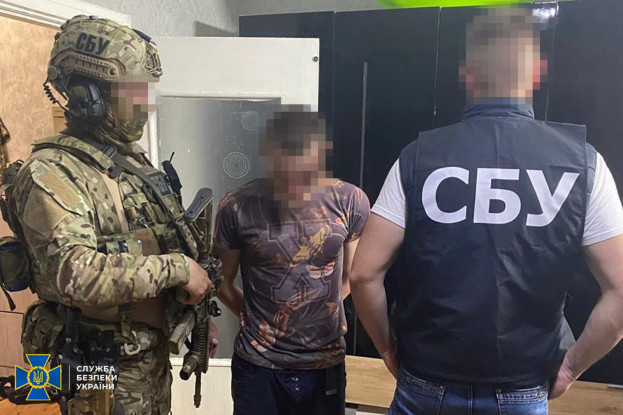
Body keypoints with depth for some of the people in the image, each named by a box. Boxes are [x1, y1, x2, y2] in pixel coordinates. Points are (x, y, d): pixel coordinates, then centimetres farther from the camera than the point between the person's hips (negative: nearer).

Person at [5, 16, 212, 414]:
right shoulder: (51, 174, -19)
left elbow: (176, 246, 15)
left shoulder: (136, 162, 7)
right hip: (105, 371, -7)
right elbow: (77, 274, -33)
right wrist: (178, 268, -25)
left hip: (155, 355, 7)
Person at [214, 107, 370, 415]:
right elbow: (223, 282, 1)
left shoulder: (350, 201, -8)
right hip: (258, 366, -1)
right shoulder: (237, 208, -13)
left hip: (326, 365, 2)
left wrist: (322, 313, 8)